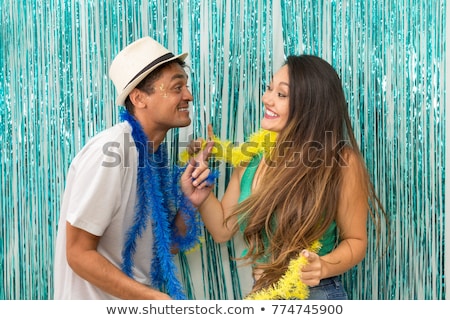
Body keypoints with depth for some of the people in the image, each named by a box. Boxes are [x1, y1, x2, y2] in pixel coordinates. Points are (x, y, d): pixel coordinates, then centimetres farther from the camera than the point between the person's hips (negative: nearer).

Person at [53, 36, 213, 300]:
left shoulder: (155, 152, 0)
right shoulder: (111, 151, -22)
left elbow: (166, 246, 4)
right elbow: (79, 254, -21)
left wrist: (189, 203, -12)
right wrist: (157, 298, -24)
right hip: (97, 300, -7)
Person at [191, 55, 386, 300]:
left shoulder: (341, 163, -18)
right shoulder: (252, 157, -3)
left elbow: (355, 240, -7)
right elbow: (222, 229, 2)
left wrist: (324, 267, -24)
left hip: (315, 296, -5)